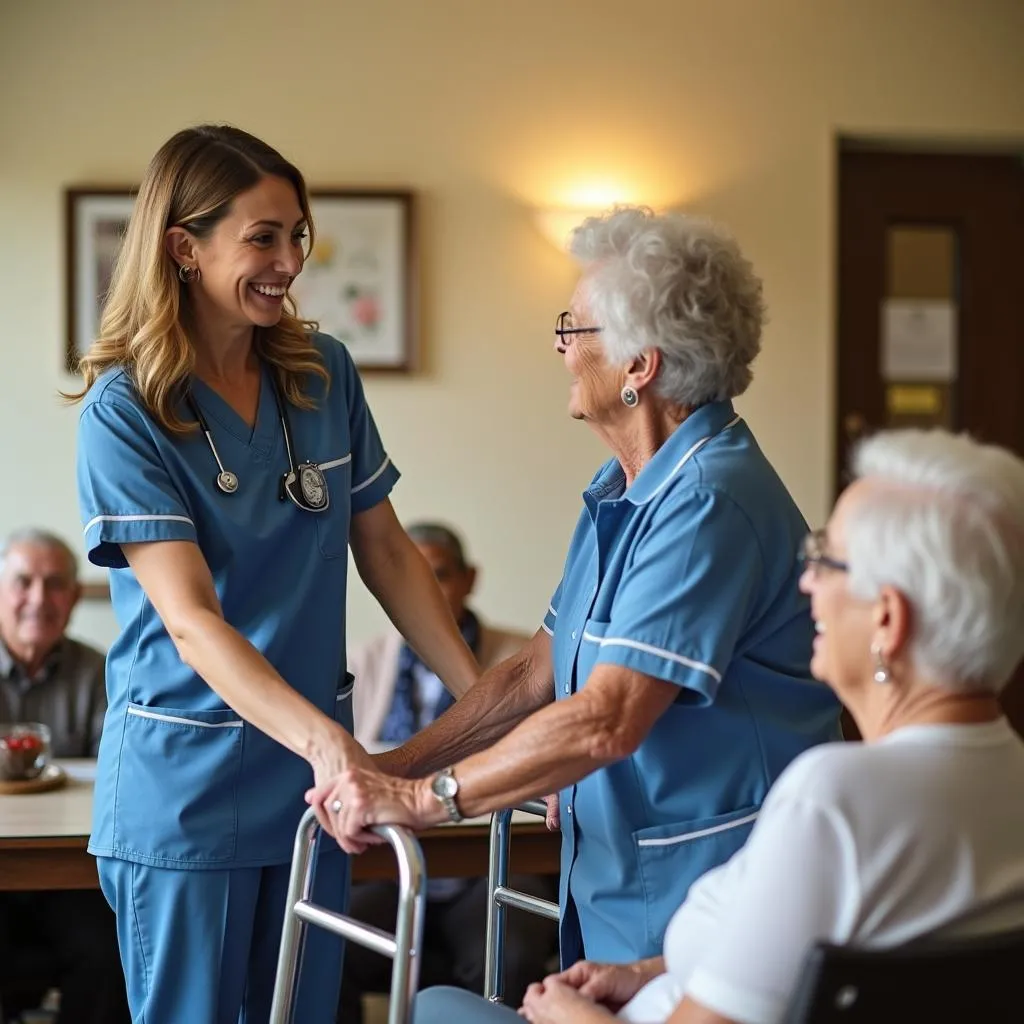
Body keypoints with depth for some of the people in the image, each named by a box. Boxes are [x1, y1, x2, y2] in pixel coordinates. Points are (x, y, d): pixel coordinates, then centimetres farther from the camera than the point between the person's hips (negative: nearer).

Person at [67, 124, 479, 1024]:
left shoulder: (325, 375, 2)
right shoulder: (125, 412, -13)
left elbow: (386, 551, 9)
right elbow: (191, 621, -21)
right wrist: (323, 739, -35)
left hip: (310, 773, 5)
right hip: (186, 781, -4)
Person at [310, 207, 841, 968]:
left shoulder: (709, 501, -22)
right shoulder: (620, 491, 11)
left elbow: (608, 721, -27)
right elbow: (540, 670, 13)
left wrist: (421, 799, -20)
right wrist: (396, 764, 3)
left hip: (700, 890, -9)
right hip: (613, 883, 9)